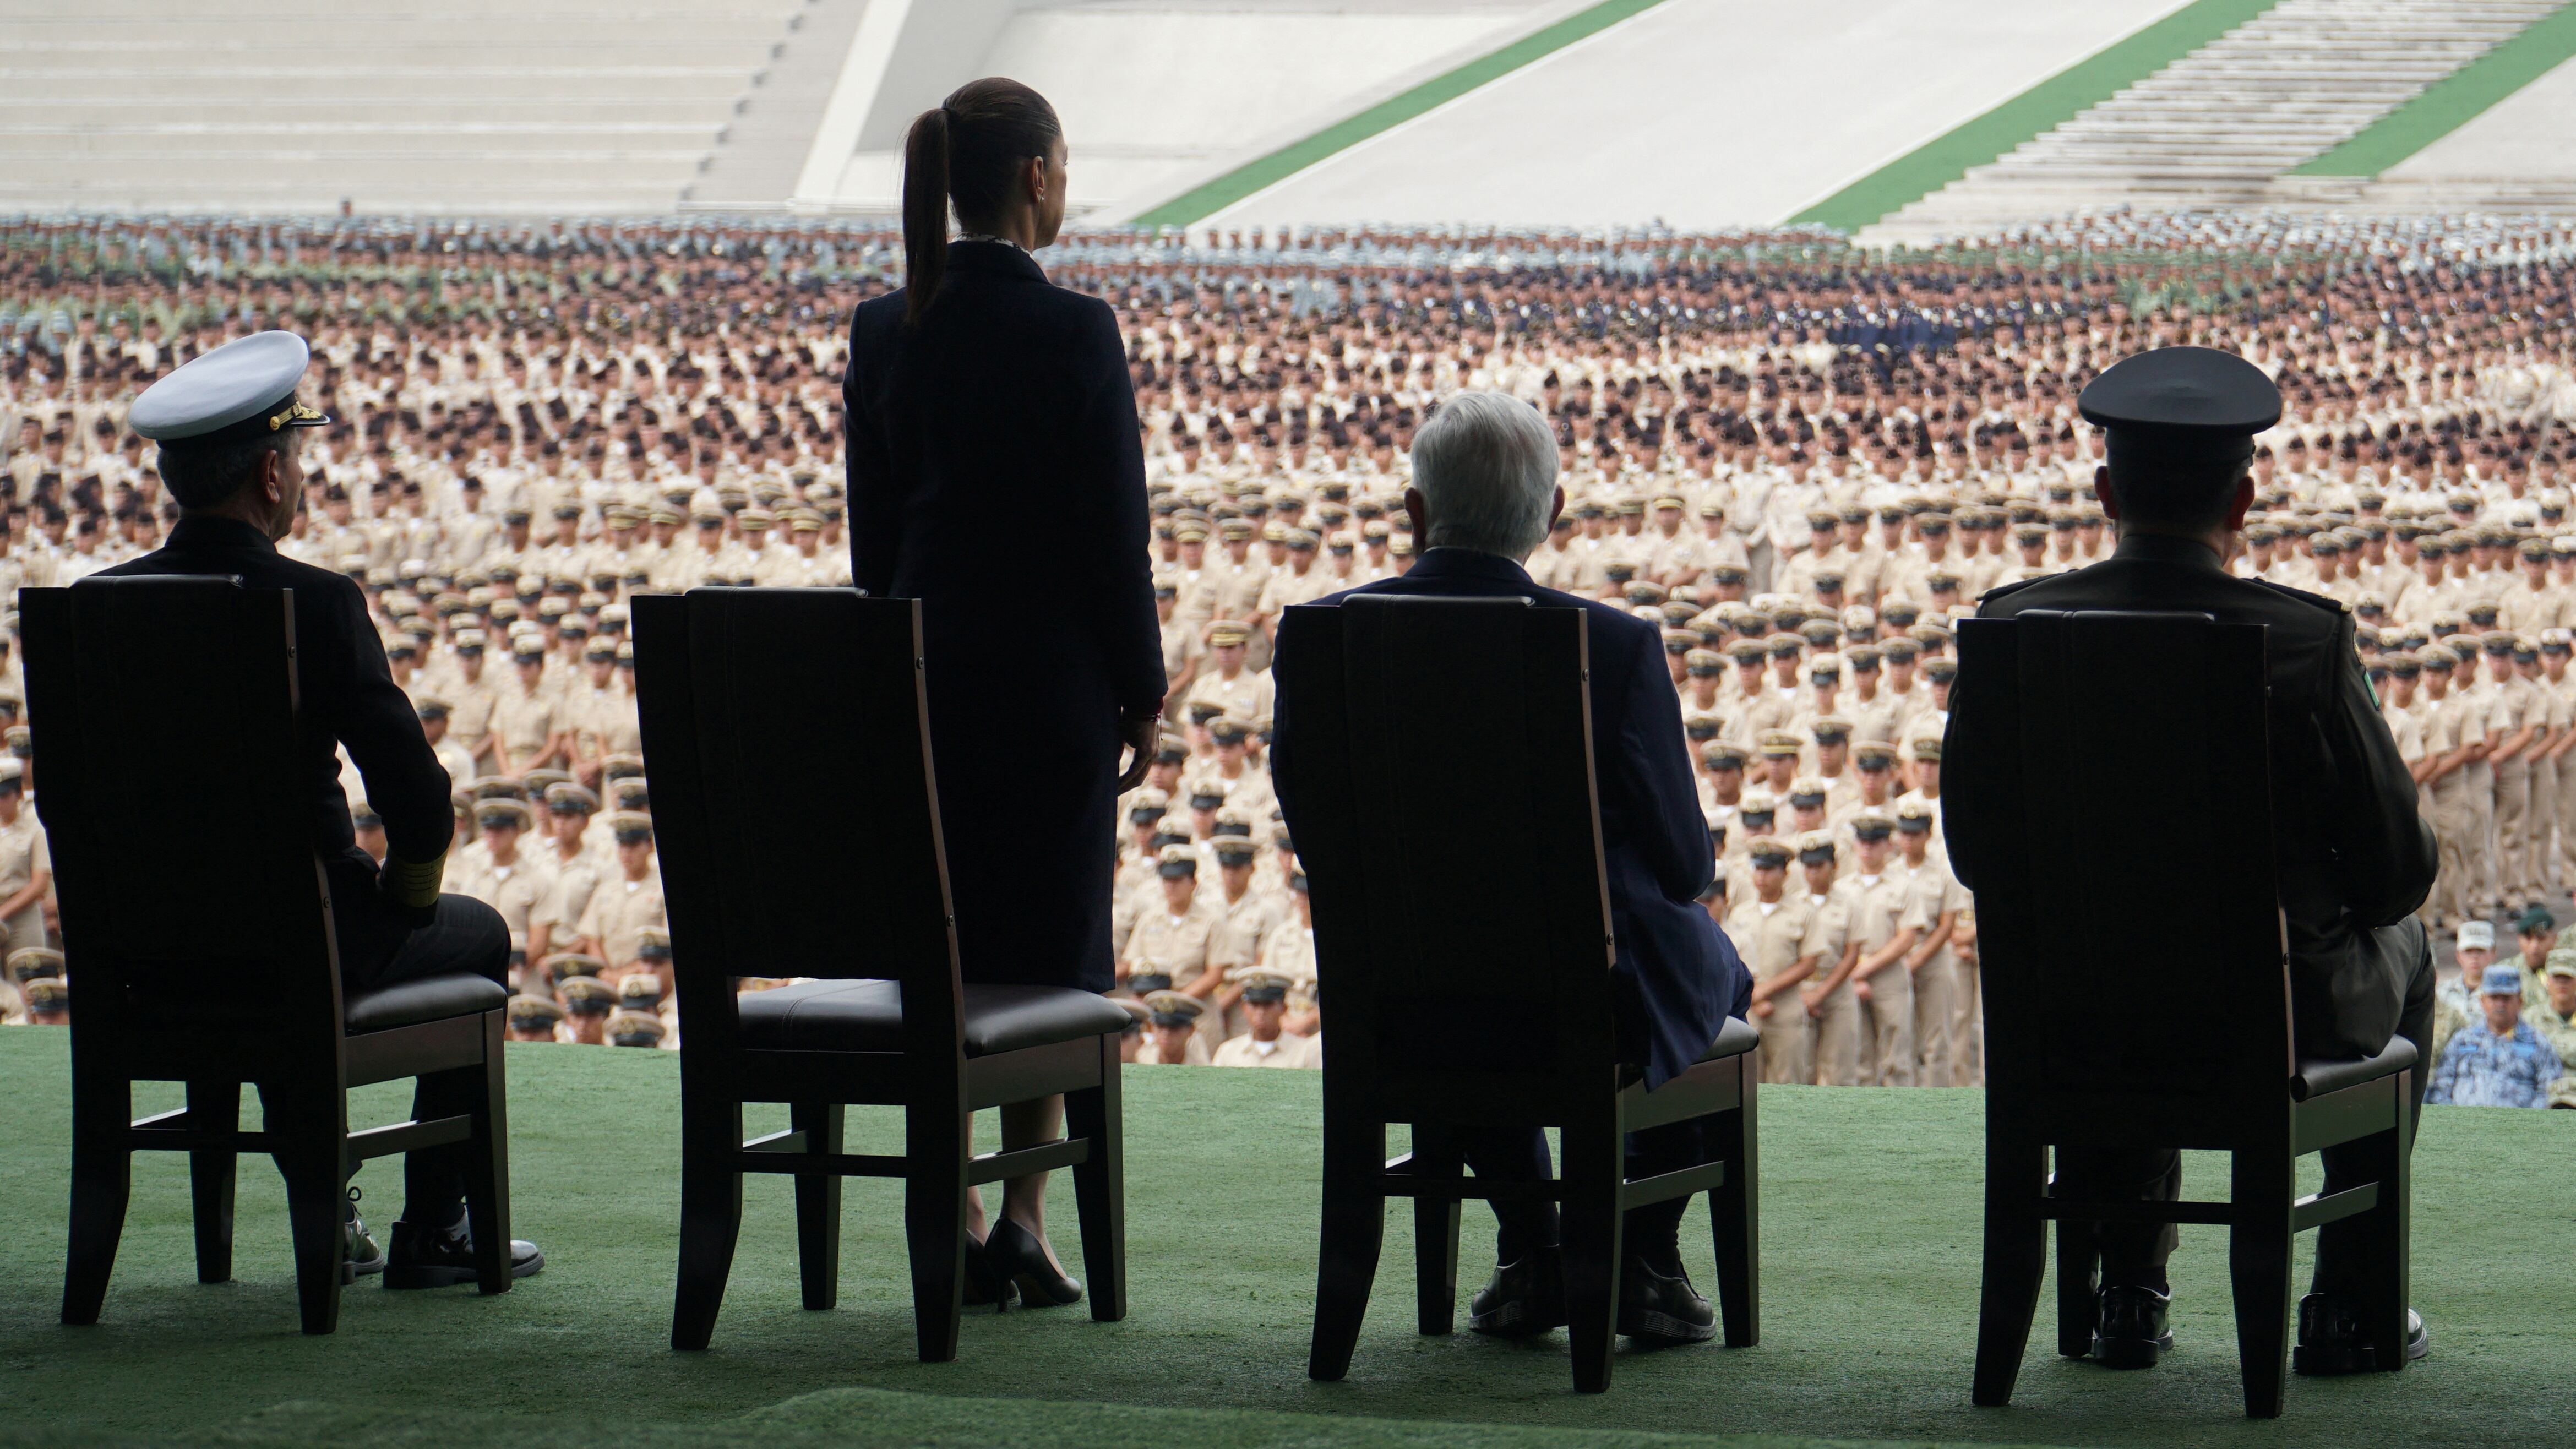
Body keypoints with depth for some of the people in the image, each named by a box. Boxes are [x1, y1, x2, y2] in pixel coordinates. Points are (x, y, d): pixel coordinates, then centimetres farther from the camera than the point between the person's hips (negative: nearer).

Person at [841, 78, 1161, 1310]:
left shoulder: (884, 330, 3)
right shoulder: (1072, 330, -13)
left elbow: (874, 525, 8)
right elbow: (1113, 526, -11)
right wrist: (1143, 689, -2)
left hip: (925, 673, 5)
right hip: (1052, 674, -5)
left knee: (939, 935, 11)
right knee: (1054, 936, 3)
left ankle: (951, 1211, 12)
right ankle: (1024, 1208, -1)